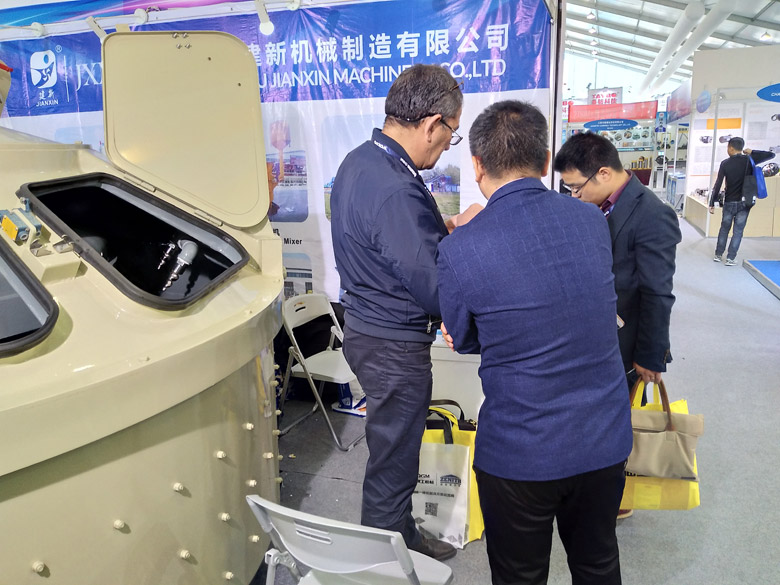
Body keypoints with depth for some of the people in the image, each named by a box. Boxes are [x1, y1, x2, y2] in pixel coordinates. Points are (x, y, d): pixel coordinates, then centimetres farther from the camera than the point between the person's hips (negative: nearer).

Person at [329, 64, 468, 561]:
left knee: (394, 450, 26)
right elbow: (440, 295, -27)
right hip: (394, 347, -10)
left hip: (366, 327, 10)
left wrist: (444, 229, 5)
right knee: (393, 463, 10)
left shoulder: (360, 161, 2)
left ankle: (403, 539, 47)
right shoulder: (396, 192, -30)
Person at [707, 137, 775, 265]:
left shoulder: (725, 163, -7)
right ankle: (730, 258, 3)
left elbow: (717, 185, -9)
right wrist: (752, 152, 9)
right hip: (744, 202, 0)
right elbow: (771, 155, 3)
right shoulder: (749, 160, -5)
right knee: (738, 231, 4)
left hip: (729, 202, 0)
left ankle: (718, 255, 18)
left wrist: (712, 203, -4)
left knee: (724, 229, 13)